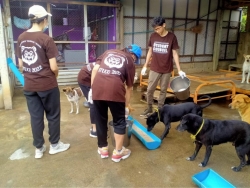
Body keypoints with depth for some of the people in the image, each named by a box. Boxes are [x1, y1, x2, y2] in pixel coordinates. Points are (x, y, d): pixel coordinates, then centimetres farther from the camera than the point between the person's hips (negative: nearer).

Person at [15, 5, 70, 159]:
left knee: (35, 117, 13)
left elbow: (20, 65, 9)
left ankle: (39, 148, 25)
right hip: (47, 85, -5)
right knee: (53, 115, 11)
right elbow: (54, 67, -14)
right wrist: (54, 77, 6)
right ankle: (55, 145, 26)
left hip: (29, 86, 6)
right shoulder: (46, 39, -14)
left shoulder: (21, 38, 4)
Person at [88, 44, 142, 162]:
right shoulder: (130, 62, 18)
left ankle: (103, 149, 33)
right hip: (115, 90, -3)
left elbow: (95, 69, 14)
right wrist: (126, 106, 27)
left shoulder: (109, 52, 27)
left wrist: (92, 88, 16)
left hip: (97, 89, 4)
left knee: (100, 120, 19)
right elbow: (129, 88, 19)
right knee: (119, 121, 15)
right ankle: (118, 152, 24)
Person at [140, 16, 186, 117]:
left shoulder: (172, 37, -8)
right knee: (150, 89, 4)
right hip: (154, 69, 2)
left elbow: (175, 54, -4)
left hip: (167, 70, -1)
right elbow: (150, 52, 7)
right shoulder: (153, 36, -2)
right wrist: (145, 66, 7)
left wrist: (179, 70, -6)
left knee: (163, 90, 10)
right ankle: (149, 108, 22)